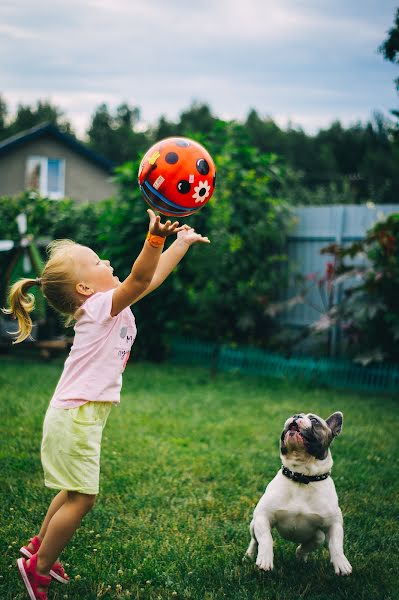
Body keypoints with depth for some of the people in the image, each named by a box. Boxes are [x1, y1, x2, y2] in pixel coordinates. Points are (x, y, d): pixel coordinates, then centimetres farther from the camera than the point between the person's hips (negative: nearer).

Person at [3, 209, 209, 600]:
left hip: (81, 413, 10)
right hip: (76, 416, -10)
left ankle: (38, 549, 35)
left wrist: (182, 242, 19)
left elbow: (152, 276, 18)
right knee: (82, 498, -5)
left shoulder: (108, 307, 11)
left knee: (75, 492, 20)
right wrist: (155, 237, -44)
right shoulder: (101, 306, -15)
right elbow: (140, 278, -31)